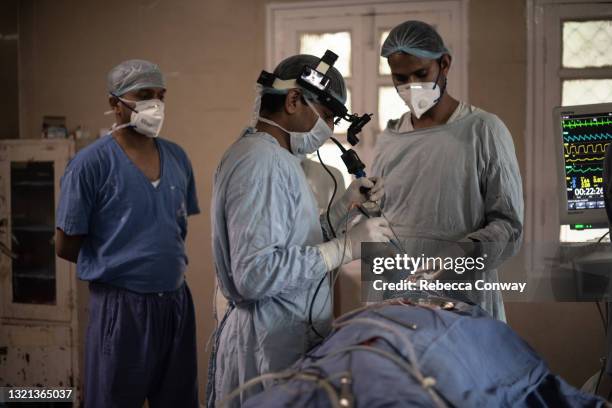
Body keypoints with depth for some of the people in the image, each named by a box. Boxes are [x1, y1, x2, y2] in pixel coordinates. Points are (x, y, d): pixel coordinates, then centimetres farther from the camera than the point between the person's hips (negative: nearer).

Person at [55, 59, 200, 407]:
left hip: (176, 301, 5)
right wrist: (121, 264, 3)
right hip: (121, 305, -5)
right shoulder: (91, 164, -10)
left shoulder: (177, 158, 6)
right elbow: (66, 246, -6)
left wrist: (165, 261, 6)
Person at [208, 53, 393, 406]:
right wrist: (346, 247, -23)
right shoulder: (261, 159, -19)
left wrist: (347, 205, 8)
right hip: (271, 342, -10)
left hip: (291, 335, 10)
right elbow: (256, 273, -27)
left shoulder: (276, 158, 14)